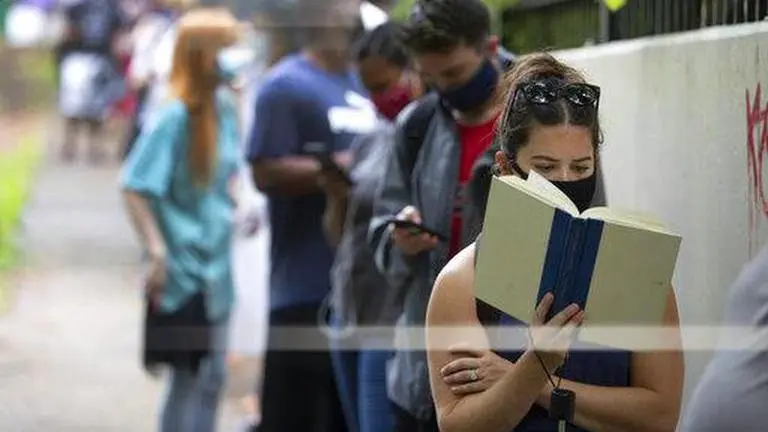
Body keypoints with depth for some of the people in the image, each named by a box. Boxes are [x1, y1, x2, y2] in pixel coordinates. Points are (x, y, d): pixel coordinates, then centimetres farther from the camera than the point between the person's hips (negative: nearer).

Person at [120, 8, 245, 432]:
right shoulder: (175, 116, -19)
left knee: (211, 376, 16)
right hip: (182, 269, -8)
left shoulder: (224, 106, 4)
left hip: (215, 265, 8)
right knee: (187, 378, 0)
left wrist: (237, 203, 4)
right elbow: (135, 188, -20)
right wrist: (157, 251, -25)